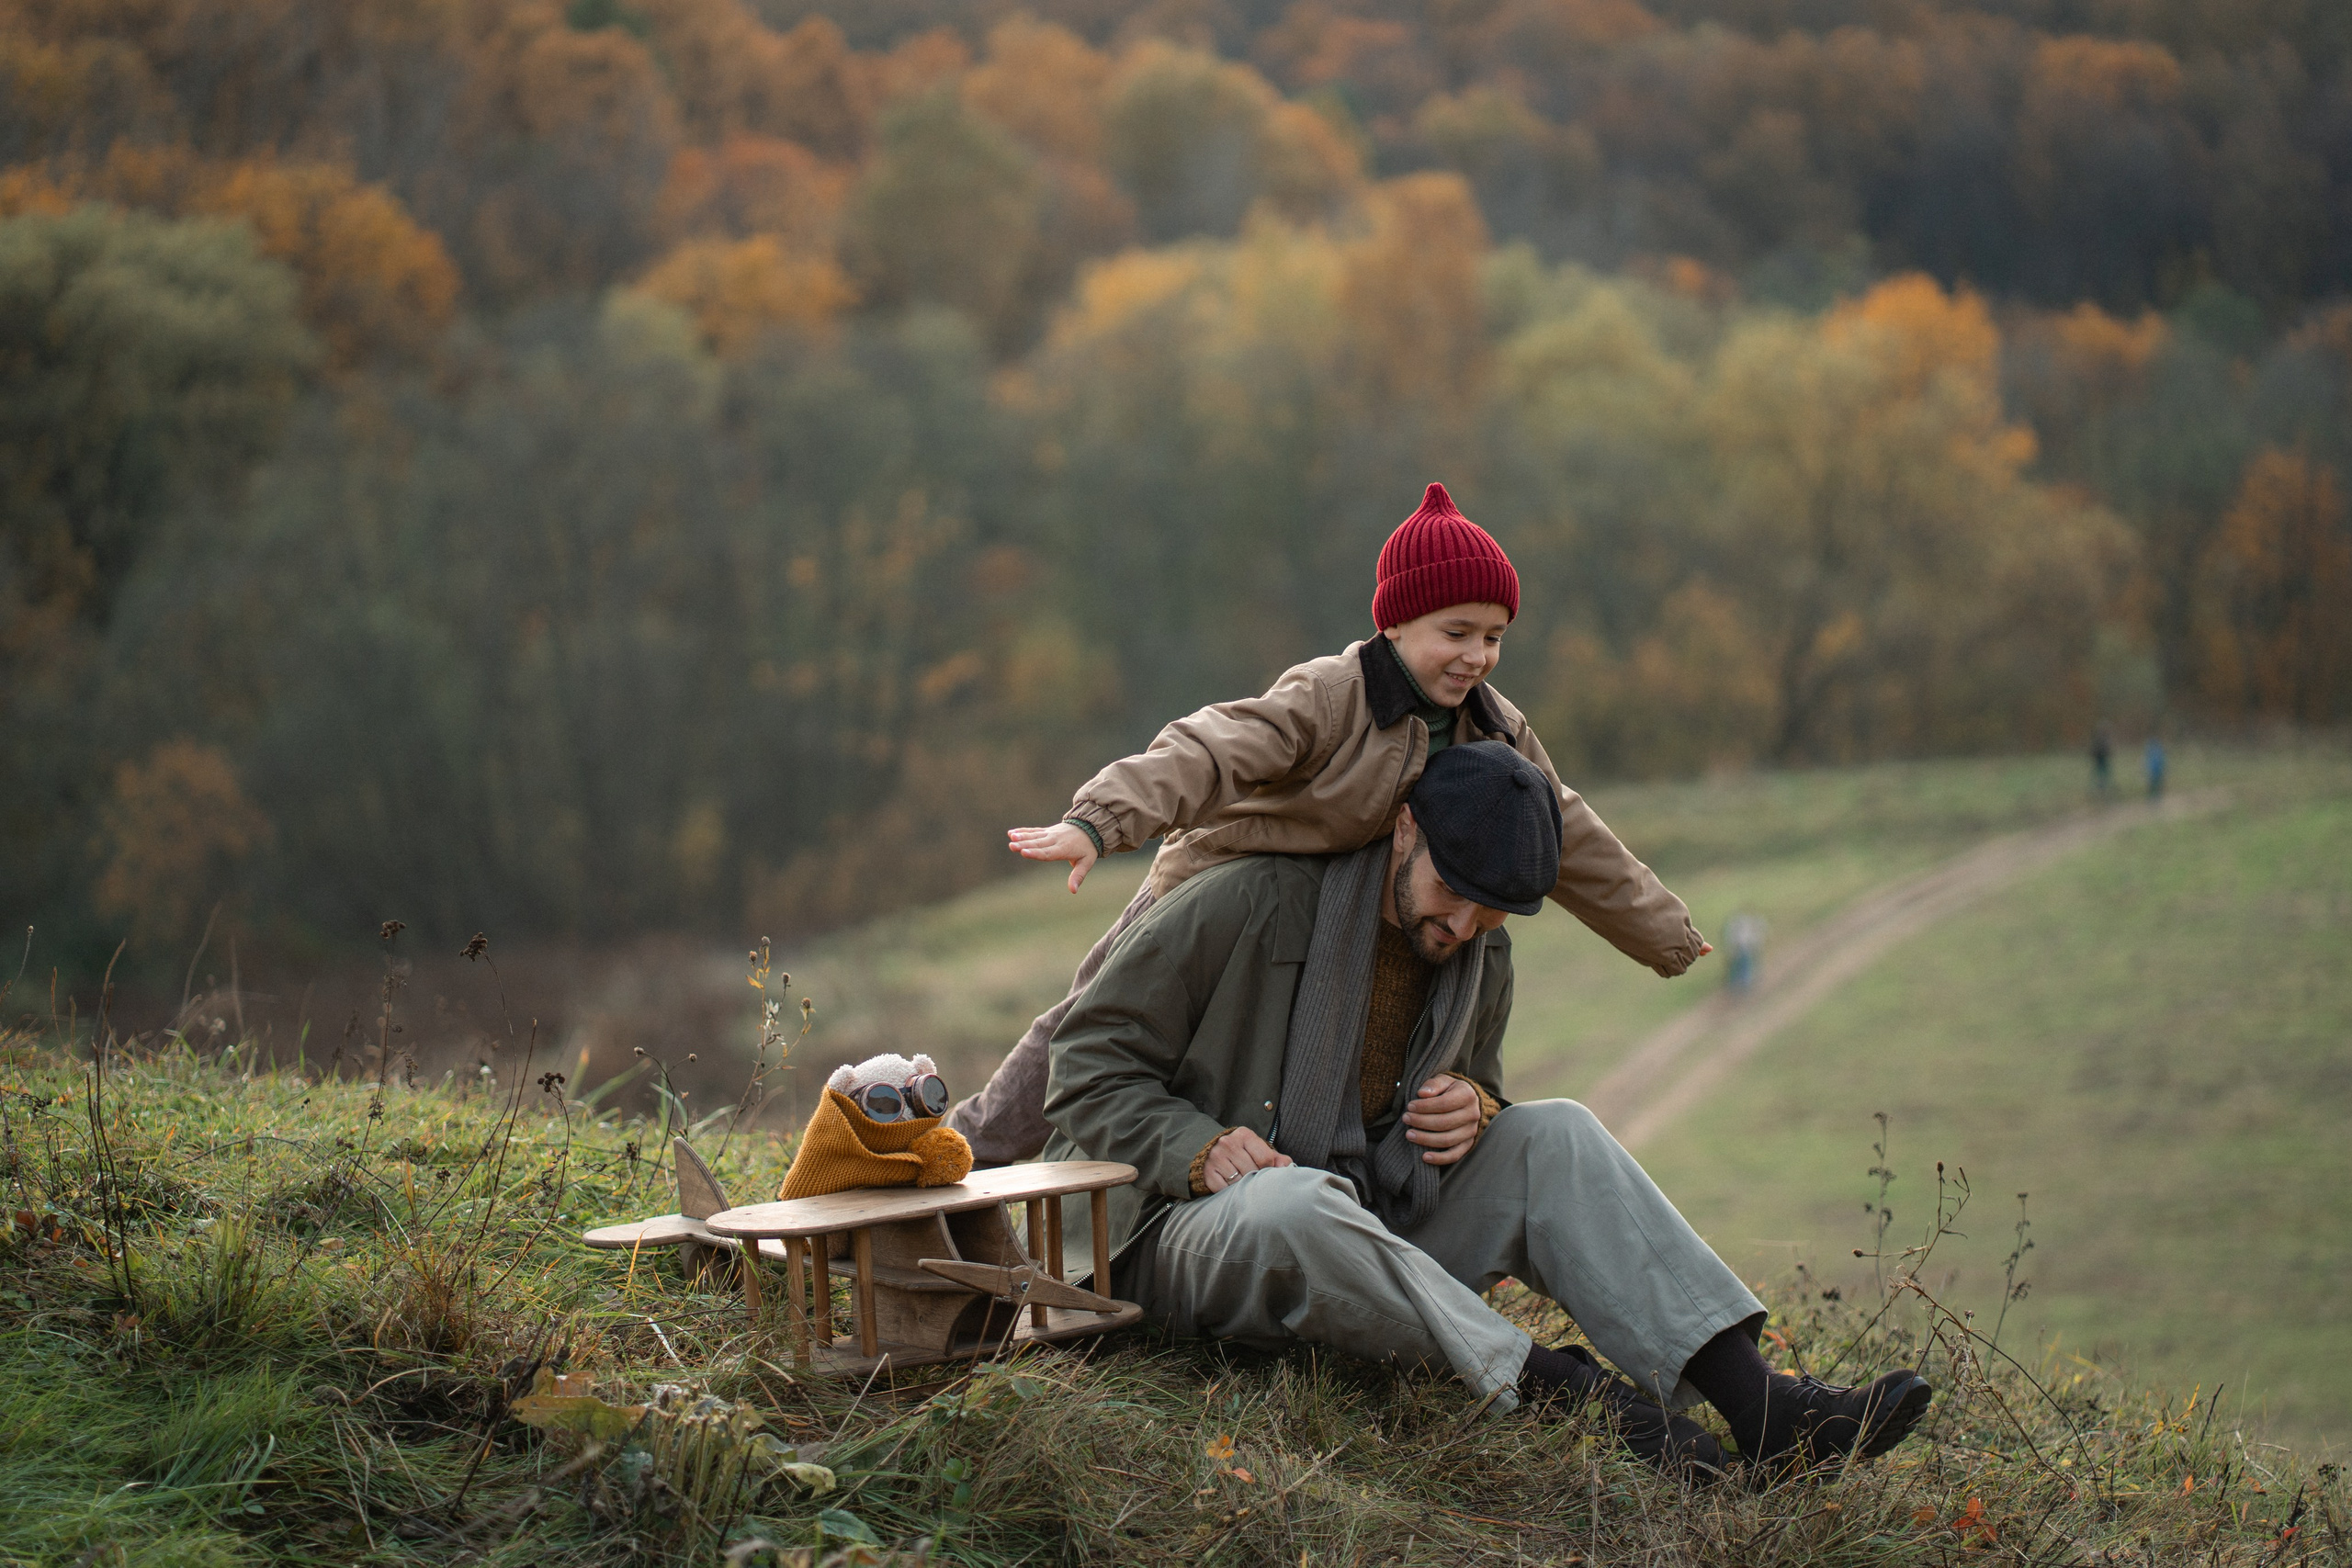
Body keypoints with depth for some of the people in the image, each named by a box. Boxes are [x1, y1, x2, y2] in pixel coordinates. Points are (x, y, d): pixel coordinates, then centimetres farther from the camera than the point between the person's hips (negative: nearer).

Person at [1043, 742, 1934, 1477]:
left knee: (1554, 1137, -14)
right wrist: (1199, 1148, -26)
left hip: (1362, 1247, 6)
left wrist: (1472, 1110, -3)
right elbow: (1086, 1063, -9)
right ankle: (1548, 1385, -35)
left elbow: (1479, 1093, 24)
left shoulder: (1483, 961, 8)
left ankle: (1753, 1400, -28)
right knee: (1297, 1205, -41)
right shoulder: (1251, 906, -12)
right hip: (1193, 1235, -6)